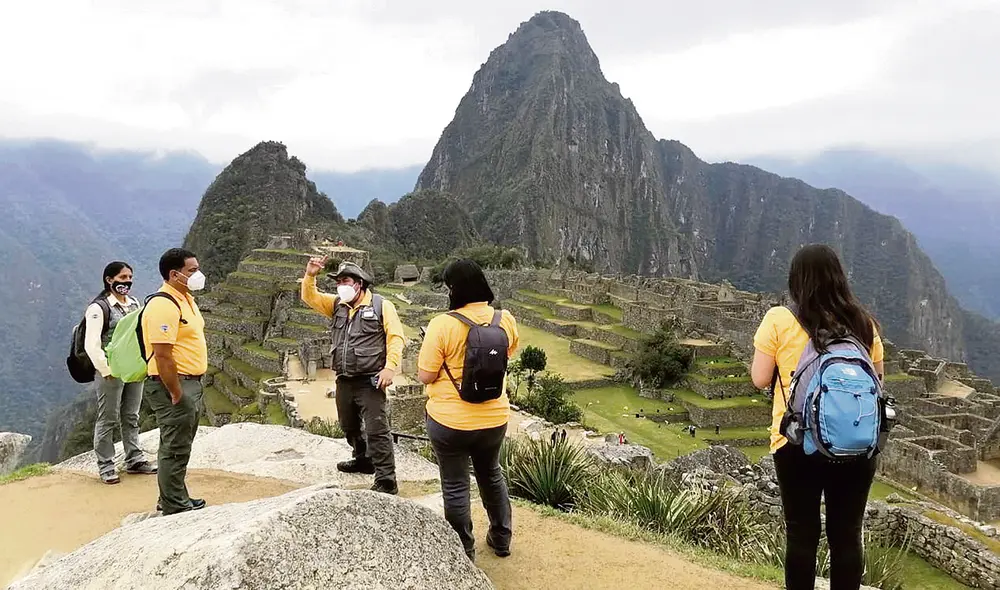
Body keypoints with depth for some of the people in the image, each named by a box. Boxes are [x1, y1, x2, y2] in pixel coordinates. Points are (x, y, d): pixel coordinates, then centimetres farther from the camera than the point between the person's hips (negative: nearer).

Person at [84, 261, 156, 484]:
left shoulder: (134, 304, 11)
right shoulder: (99, 308, -10)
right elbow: (91, 345, -14)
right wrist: (107, 370, -16)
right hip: (111, 373, -6)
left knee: (131, 417, 15)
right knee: (108, 420, 2)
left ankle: (134, 460, 24)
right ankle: (106, 466, 11)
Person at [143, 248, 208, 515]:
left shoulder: (186, 299, 12)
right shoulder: (164, 305, -21)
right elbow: (162, 355, -25)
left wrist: (191, 388, 18)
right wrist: (177, 394, -22)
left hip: (190, 382, 10)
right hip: (172, 385, -10)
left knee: (180, 445, 19)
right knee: (175, 448, 0)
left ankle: (176, 499, 32)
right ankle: (174, 508, 10)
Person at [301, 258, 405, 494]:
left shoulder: (381, 305, -6)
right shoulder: (337, 305, 12)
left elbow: (396, 338, -10)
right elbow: (309, 297, 11)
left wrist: (390, 368, -19)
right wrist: (310, 276, -8)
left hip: (370, 381, -7)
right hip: (344, 381, 7)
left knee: (377, 430, -10)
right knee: (349, 427, 22)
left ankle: (386, 481, -8)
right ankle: (363, 460, 45)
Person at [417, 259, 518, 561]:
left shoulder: (443, 324, -21)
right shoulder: (506, 319, -7)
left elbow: (425, 376, -15)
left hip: (450, 421, -4)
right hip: (495, 418, 5)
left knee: (455, 486, 13)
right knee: (491, 474, 26)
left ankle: (464, 552, 27)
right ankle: (501, 539, 40)